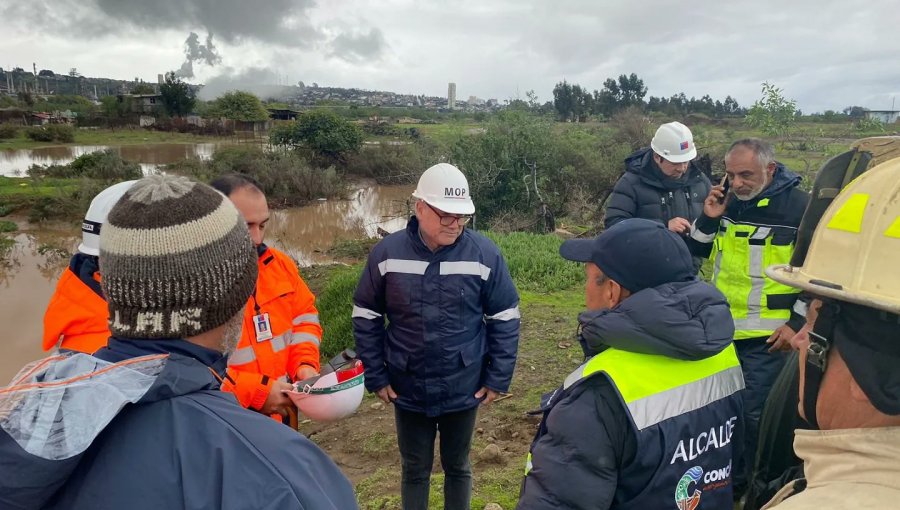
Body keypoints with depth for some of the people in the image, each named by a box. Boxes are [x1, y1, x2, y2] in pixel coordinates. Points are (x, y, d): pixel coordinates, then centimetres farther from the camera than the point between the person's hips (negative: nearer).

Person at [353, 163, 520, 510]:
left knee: (457, 467, 21)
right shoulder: (387, 253, -10)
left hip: (464, 390, 0)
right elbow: (366, 318, -1)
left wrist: (498, 378, -5)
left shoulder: (484, 254, -13)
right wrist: (375, 377, -2)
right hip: (407, 390, 1)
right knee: (414, 470, 19)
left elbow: (505, 320, -4)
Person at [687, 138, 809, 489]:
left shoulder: (799, 207, -13)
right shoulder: (727, 200, 4)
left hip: (766, 335, -6)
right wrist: (709, 219, -8)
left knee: (754, 411, 0)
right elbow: (697, 251, 11)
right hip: (722, 328, 6)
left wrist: (798, 322, -11)